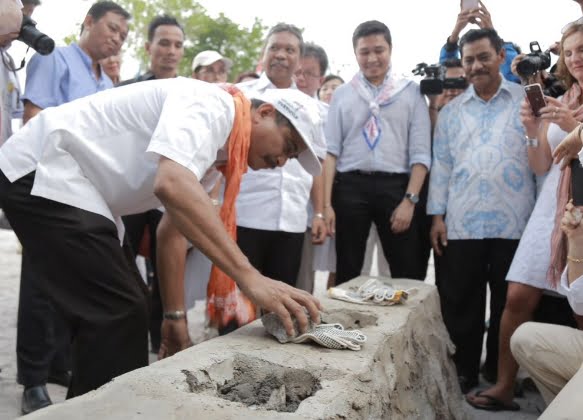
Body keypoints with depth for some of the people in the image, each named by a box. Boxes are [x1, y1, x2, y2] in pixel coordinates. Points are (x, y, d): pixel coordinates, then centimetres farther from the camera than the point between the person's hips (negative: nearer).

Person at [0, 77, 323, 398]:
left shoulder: (216, 148, 11)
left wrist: (174, 313, 11)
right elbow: (171, 184, -38)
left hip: (71, 183, 11)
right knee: (118, 311, -15)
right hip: (40, 171, -10)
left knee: (126, 308, 14)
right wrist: (249, 277, -41)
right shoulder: (211, 105, -19)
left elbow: (174, 229, 16)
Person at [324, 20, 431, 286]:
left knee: (408, 275, 2)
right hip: (350, 186, 1)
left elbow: (421, 153, 1)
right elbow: (330, 150, 4)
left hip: (396, 186, -1)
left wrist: (410, 200, -9)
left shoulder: (411, 92, 6)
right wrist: (326, 203, -4)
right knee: (347, 273, 9)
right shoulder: (342, 94, 10)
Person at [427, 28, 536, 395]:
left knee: (508, 306, 8)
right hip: (461, 225, 2)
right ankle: (465, 373, 19)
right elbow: (441, 165, 10)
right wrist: (437, 215, 4)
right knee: (460, 305, 6)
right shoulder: (451, 111, 12)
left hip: (514, 224, -2)